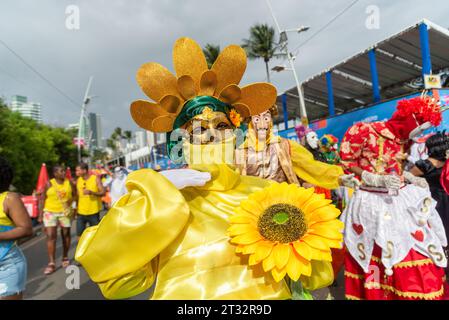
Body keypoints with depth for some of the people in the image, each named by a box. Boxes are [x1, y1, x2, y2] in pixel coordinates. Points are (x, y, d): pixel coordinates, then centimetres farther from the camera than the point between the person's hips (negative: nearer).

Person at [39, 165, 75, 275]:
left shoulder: (69, 183, 0)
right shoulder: (49, 184, -3)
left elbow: (75, 194, 7)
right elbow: (43, 199, 0)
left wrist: (70, 201, -12)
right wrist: (41, 213, -2)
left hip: (65, 212, 1)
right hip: (50, 212, -1)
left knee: (66, 234, 9)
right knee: (51, 236, -7)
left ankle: (65, 257, 26)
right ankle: (51, 263, -3)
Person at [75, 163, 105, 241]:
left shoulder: (95, 178, -7)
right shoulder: (78, 180, 4)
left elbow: (103, 192, -10)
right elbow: (77, 195, 12)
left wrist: (92, 192, -26)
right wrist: (76, 208, 11)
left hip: (94, 212, -3)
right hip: (81, 212, 3)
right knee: (79, 235, 4)